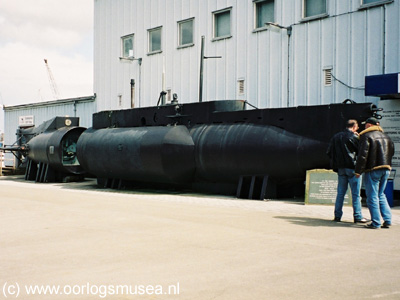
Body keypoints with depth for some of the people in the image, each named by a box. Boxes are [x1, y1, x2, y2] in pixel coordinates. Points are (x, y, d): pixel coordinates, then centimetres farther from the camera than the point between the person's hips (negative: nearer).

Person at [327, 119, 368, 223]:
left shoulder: (336, 137, 9)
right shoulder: (353, 136, -10)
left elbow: (329, 152, 11)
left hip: (340, 168, 6)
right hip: (352, 167, -6)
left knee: (340, 192, 11)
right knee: (356, 193, 1)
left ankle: (337, 215, 11)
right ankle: (358, 216, 3)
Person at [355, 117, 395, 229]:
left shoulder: (366, 136, -8)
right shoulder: (386, 136, 14)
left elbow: (363, 154, -15)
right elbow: (392, 151, 20)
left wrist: (358, 170, -11)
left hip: (372, 169, -7)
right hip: (386, 168, 7)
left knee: (372, 196, 0)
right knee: (381, 195, 18)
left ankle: (376, 223, -1)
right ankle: (387, 220, 12)